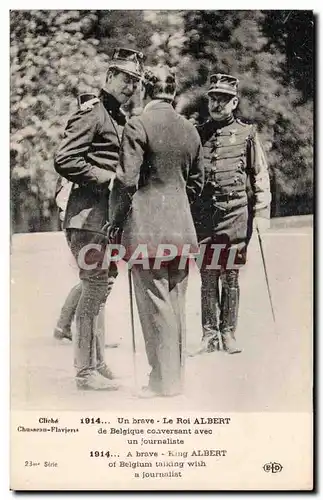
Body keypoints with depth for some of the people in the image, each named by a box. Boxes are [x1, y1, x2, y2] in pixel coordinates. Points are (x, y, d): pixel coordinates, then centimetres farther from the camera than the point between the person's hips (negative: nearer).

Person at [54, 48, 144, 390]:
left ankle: (97, 364, 26)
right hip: (90, 216, -10)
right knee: (95, 288, -7)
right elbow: (64, 161, -19)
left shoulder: (120, 119, 19)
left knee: (102, 286, 14)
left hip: (110, 217, 10)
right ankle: (86, 371, 4)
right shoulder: (91, 114, -10)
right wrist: (106, 178, -16)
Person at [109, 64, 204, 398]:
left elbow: (127, 180, -13)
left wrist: (115, 220, -1)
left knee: (155, 304, 1)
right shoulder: (190, 130, 10)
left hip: (146, 229, -6)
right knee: (176, 304, 12)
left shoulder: (138, 126, -9)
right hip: (182, 228, 6)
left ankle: (164, 380, 8)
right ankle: (176, 376, 22)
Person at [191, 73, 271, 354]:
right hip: (203, 213, 2)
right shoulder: (197, 134, 12)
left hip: (236, 213, -2)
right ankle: (209, 334, 8)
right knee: (208, 275, 2)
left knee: (231, 275, 2)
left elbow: (261, 175, 4)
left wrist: (262, 212, -4)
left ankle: (228, 334, 10)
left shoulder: (247, 134, 6)